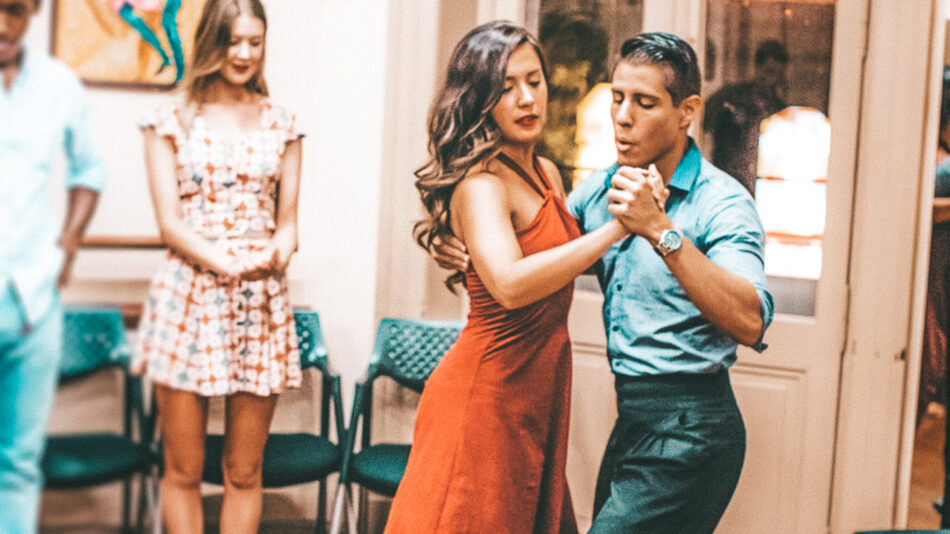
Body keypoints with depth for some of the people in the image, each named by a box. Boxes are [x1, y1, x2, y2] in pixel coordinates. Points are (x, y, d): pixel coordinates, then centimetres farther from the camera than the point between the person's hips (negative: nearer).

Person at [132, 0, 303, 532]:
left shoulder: (282, 124, 12)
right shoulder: (172, 120, 5)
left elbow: (288, 222, 10)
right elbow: (170, 223, -2)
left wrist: (278, 253, -14)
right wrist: (230, 264, -18)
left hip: (261, 306, 2)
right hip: (188, 301, -1)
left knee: (244, 471, 6)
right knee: (184, 470, 4)